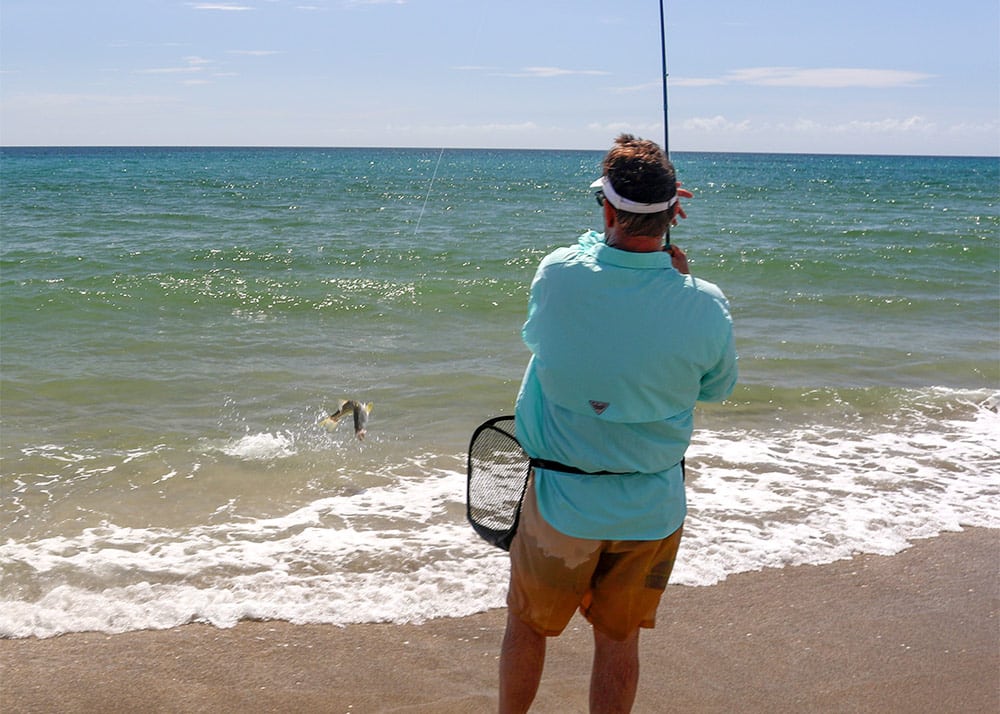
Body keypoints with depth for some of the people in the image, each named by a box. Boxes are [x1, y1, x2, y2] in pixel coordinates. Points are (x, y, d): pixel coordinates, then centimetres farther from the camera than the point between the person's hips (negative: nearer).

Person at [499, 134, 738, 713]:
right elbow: (718, 388, 4)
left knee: (528, 626, 20)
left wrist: (624, 219, 16)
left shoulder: (556, 276, -18)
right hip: (654, 509, 1)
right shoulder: (705, 305, -16)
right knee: (619, 637, 17)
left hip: (561, 503, -1)